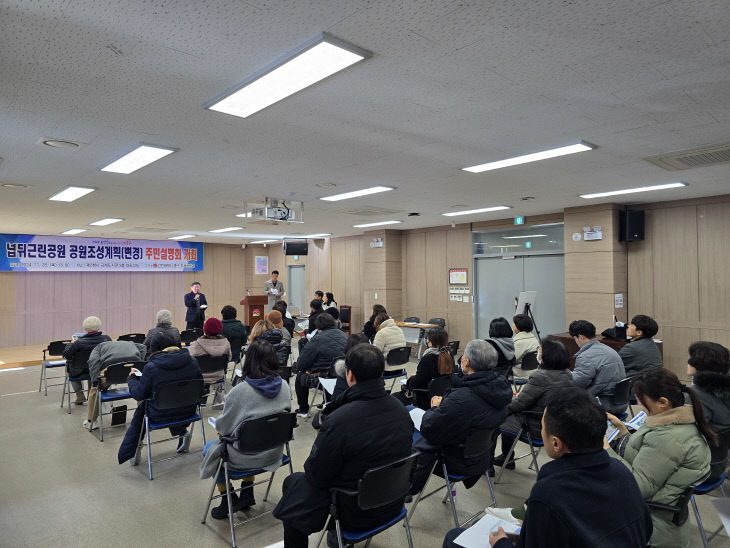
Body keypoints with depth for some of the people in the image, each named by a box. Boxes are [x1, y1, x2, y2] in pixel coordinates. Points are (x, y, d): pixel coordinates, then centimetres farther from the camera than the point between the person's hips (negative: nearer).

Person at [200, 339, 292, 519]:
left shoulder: (240, 391, -25)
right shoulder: (284, 387, -11)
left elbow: (223, 428, -15)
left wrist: (219, 423, 10)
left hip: (246, 458, -5)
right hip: (274, 453, 5)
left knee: (209, 448, 24)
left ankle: (228, 500, 25)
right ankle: (247, 493, 37)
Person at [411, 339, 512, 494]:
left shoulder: (461, 399, -36)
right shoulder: (499, 385, -9)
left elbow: (428, 430, -25)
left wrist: (435, 407, -7)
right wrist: (444, 402, 0)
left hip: (461, 463, -7)